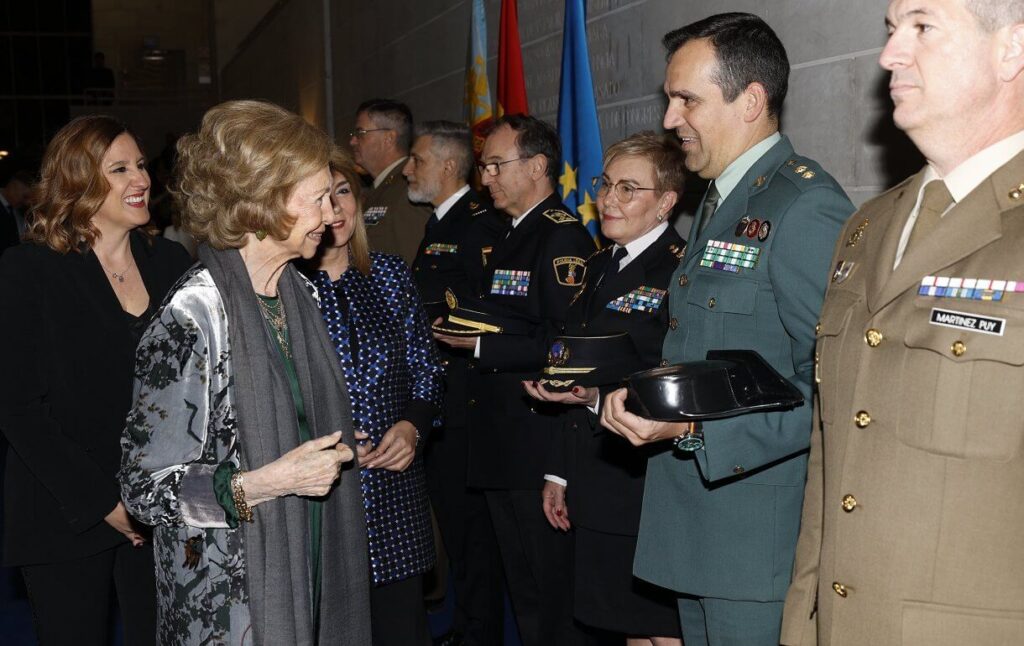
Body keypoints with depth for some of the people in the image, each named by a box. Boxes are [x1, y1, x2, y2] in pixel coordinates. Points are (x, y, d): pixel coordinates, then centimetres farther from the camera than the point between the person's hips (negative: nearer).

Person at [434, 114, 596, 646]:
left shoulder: (563, 237, -14)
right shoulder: (510, 237, 18)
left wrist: (483, 347, -18)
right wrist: (462, 331, 10)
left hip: (541, 446, -10)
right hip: (501, 444, 10)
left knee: (552, 593, 0)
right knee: (522, 589, 20)